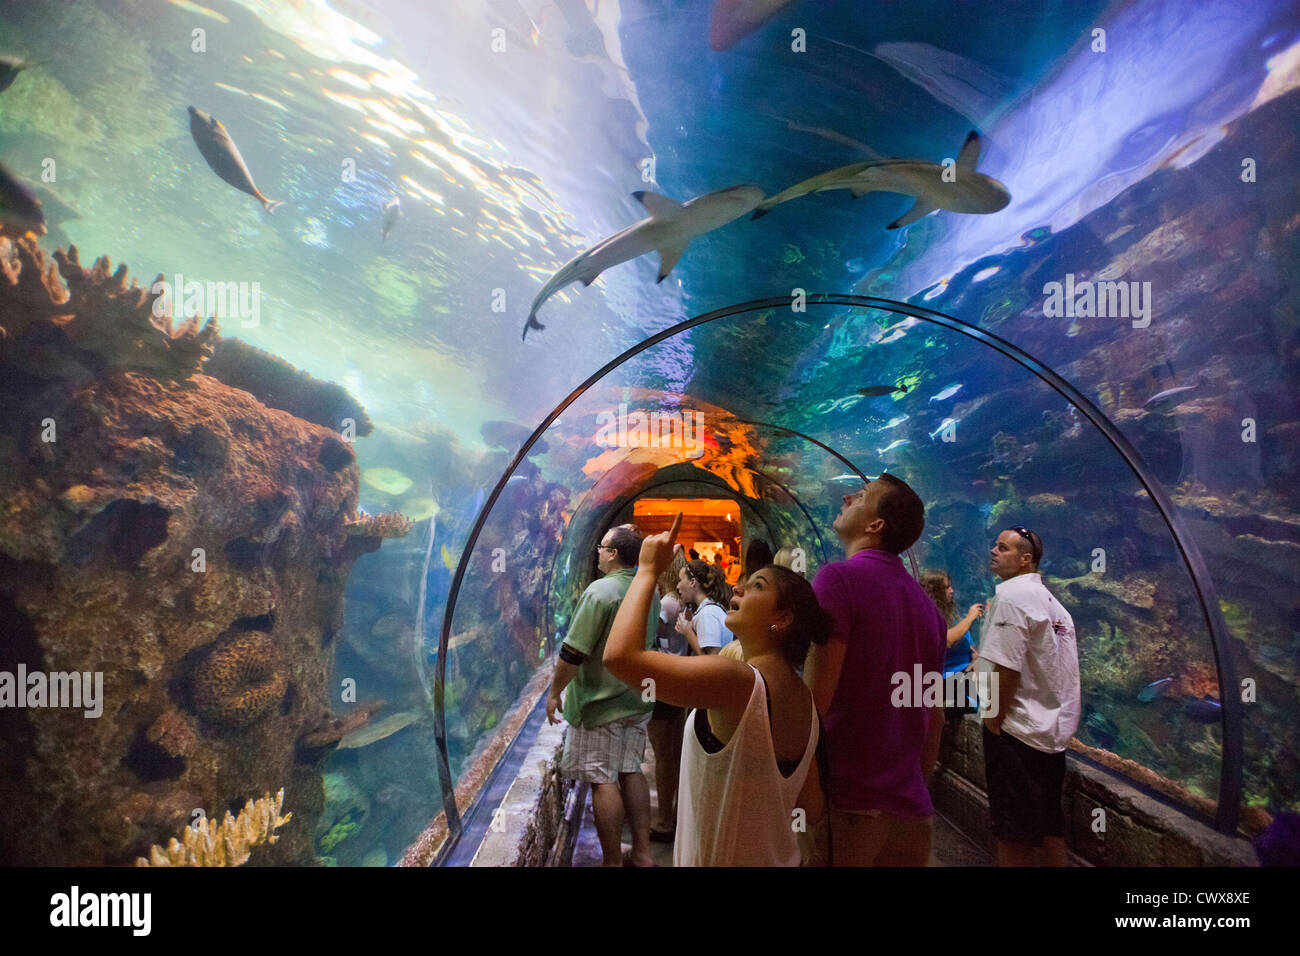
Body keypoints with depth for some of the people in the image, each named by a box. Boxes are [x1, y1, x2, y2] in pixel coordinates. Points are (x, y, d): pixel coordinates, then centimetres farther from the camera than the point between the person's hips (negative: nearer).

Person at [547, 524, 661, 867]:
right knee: (631, 773, 16)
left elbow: (573, 653, -20)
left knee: (603, 781, 1)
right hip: (637, 700, 8)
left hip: (600, 704, -8)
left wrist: (555, 692, -9)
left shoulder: (600, 591, -19)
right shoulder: (650, 592, 5)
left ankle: (613, 861, 9)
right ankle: (642, 854, 23)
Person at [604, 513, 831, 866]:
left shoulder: (736, 680, -27)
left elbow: (619, 654, -33)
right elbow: (813, 809, 3)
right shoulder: (804, 700, -3)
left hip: (718, 859, -7)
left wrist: (648, 569, -23)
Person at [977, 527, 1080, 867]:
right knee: (1049, 826, 16)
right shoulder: (1051, 602, 13)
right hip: (1053, 731, 9)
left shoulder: (1010, 595, -16)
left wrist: (994, 719, -12)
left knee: (1013, 833, 0)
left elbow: (1005, 668, -22)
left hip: (1017, 733, -9)